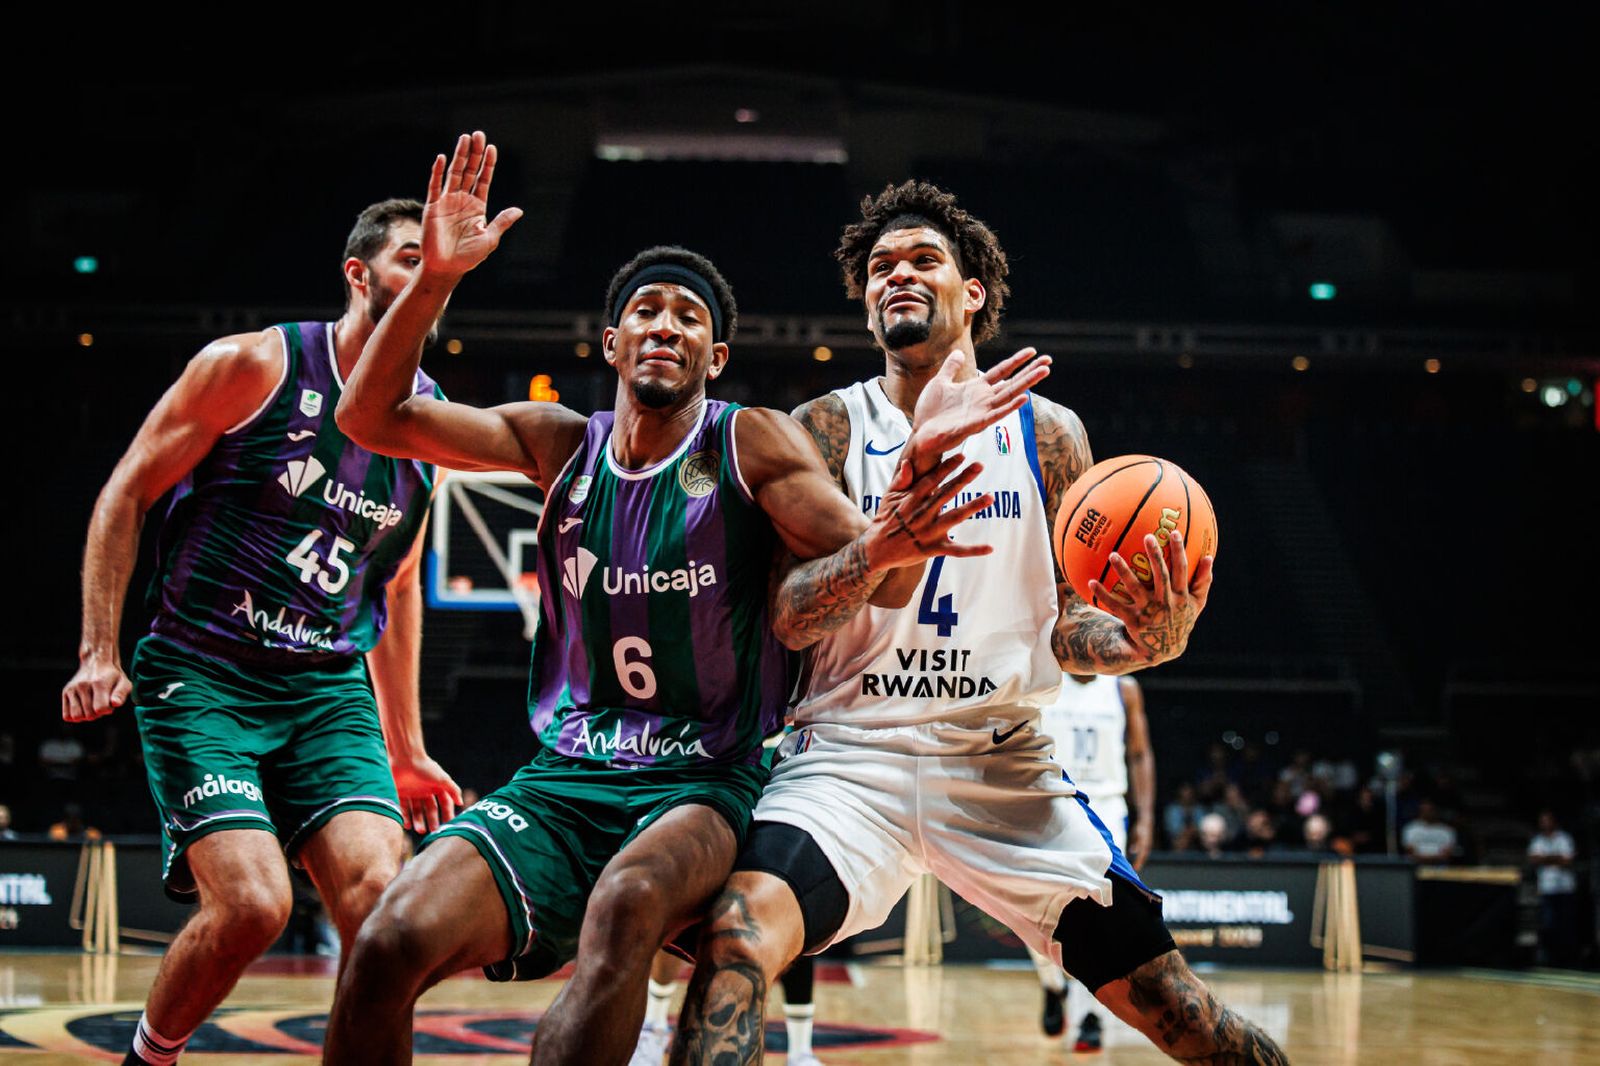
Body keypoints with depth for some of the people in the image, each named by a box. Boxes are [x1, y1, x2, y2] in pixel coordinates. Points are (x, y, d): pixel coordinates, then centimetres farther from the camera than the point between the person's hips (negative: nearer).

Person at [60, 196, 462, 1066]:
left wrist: (406, 751, 23)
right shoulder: (254, 365, -5)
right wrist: (99, 652, -9)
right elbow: (126, 494, 0)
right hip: (201, 677, -5)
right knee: (251, 905, -19)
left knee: (382, 897, -17)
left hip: (331, 691, 5)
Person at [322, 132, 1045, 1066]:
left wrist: (922, 461, -32)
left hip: (707, 786, -3)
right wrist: (436, 279, -11)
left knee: (627, 904, -39)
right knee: (391, 945, -21)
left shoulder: (754, 445, -1)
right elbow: (372, 417, 4)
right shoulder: (561, 445, 8)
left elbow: (885, 584, -11)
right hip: (565, 781, 3)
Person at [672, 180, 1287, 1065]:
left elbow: (1068, 630, 8)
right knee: (738, 937, -31)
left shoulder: (1047, 434, 6)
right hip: (852, 751, -1)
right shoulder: (827, 429, 3)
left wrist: (1143, 641, -16)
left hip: (1002, 761, 1)